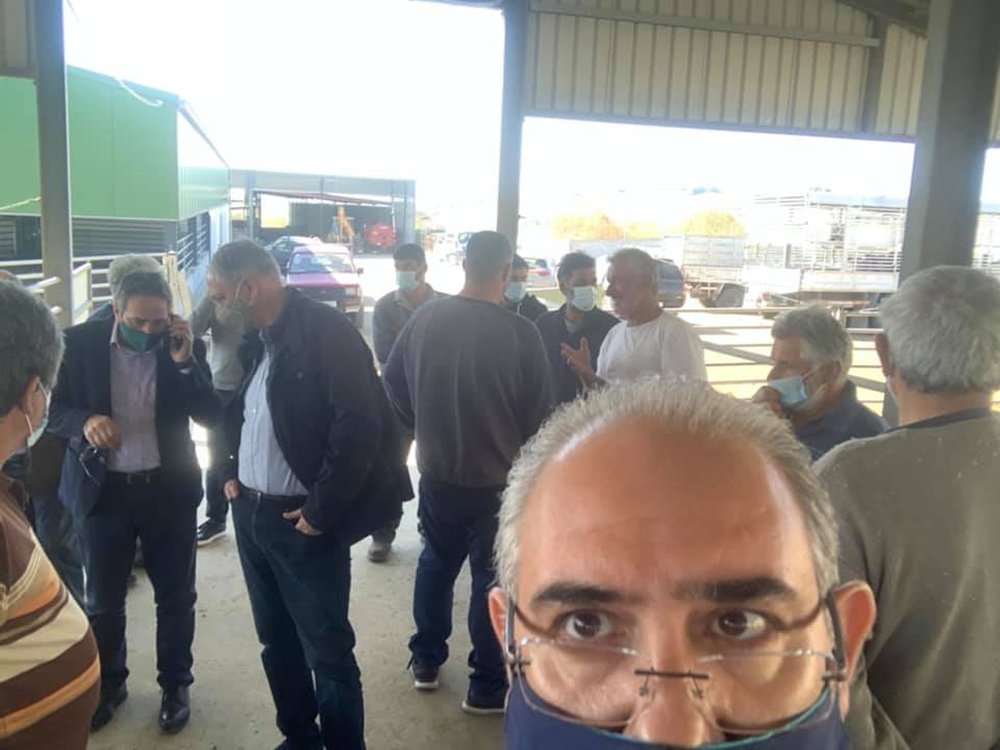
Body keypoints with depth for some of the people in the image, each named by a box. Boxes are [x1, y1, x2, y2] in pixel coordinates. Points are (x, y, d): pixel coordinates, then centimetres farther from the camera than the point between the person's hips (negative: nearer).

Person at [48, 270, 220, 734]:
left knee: (175, 596, 11)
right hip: (102, 488, 0)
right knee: (102, 600, 14)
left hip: (168, 488, 0)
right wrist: (84, 421, -24)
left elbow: (211, 417, -10)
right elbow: (52, 408, -3)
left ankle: (175, 684, 31)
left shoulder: (184, 345, -6)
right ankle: (108, 683, 36)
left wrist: (185, 362, -22)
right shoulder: (80, 342, -7)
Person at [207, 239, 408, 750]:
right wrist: (231, 472, 8)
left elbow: (359, 426, -20)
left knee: (326, 649, 3)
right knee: (276, 641, 18)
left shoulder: (326, 331, -15)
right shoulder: (251, 339, 8)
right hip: (250, 513, 8)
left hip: (303, 521, -7)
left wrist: (323, 509, -17)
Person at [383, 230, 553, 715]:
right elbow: (538, 412, -11)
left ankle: (426, 661, 36)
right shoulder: (519, 332, -19)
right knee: (492, 576, 10)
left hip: (436, 471, 4)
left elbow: (393, 381, 6)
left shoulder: (425, 319, -6)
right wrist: (522, 457, 9)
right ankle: (487, 686, 21)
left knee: (436, 563, 22)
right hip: (498, 478, -4)